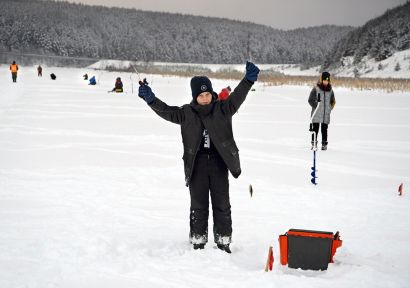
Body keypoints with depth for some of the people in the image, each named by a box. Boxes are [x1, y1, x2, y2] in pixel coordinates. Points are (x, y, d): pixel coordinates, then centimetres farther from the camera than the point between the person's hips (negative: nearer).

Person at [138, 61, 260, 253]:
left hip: (219, 161, 0)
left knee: (222, 204, 6)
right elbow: (166, 111, -5)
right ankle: (198, 242, 15)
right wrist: (151, 99, -20)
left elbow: (237, 98, -9)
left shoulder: (222, 109, 2)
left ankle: (223, 241, 16)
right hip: (197, 164, 0)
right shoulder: (186, 113, 2)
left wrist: (248, 80, -23)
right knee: (198, 205, 6)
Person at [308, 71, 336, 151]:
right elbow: (310, 100, -1)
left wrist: (329, 108, 9)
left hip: (326, 114, 3)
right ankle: (314, 144, 5)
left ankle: (324, 144, 10)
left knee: (324, 129, 4)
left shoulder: (330, 90, 9)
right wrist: (316, 106, -8)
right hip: (316, 114, -3)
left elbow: (333, 101, 20)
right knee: (315, 129, -1)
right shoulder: (316, 89, -3)